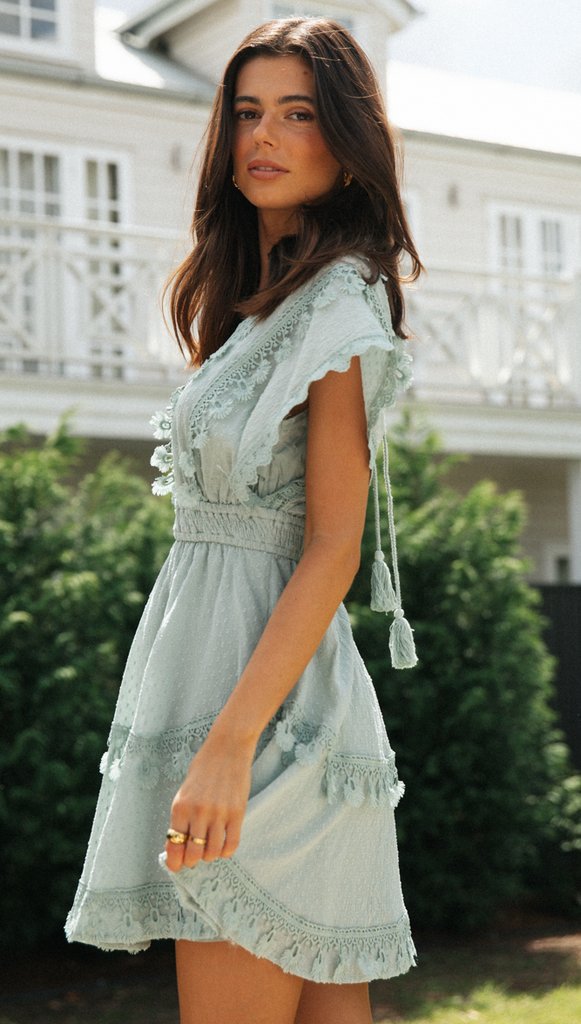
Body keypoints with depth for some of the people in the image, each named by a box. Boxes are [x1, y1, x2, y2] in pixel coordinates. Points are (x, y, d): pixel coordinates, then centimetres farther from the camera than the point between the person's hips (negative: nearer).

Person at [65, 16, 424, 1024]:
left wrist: (229, 744, -23)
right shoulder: (257, 297, 19)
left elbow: (333, 546, -16)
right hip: (215, 649, 9)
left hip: (266, 679, -9)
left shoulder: (341, 302, -10)